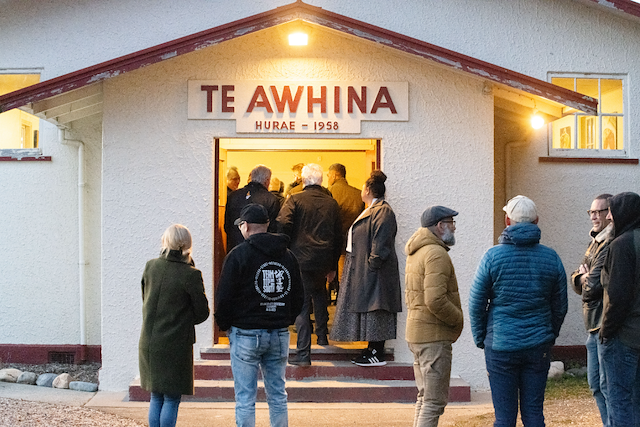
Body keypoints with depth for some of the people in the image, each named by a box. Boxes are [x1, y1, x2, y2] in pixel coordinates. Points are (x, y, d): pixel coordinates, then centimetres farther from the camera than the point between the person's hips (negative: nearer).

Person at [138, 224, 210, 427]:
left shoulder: (150, 267, 2)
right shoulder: (190, 275, -14)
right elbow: (202, 313, -5)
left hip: (148, 343, 5)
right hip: (176, 345, -5)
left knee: (156, 398, 15)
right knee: (172, 399, 2)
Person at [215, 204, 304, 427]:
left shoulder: (239, 254, -8)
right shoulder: (287, 255, 9)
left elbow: (224, 297, -8)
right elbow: (298, 297, 14)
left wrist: (224, 324, 7)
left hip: (246, 334, -5)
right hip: (280, 334, 5)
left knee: (245, 398, -1)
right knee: (277, 395, 12)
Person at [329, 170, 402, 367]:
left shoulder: (382, 212, -16)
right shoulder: (372, 210, 16)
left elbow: (381, 245, -23)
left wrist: (371, 266, -25)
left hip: (374, 272, -11)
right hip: (363, 271, 11)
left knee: (374, 310, -7)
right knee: (368, 310, 13)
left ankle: (378, 354, -3)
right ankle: (372, 349, 19)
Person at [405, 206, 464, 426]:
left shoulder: (416, 253, 15)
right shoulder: (436, 254, -17)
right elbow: (435, 300, -26)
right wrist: (458, 319, -11)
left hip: (416, 333, 10)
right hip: (434, 336, -10)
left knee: (425, 396, 17)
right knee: (434, 401, -7)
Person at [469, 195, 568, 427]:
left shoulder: (493, 256, -7)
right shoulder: (551, 258, 2)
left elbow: (476, 303, -3)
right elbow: (560, 305, 9)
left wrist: (480, 338, 10)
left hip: (501, 347, -2)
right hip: (538, 347, 3)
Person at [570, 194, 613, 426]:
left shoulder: (611, 244, -17)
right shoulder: (595, 242, 16)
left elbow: (592, 287, -20)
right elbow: (576, 280, 15)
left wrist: (586, 282, 1)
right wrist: (584, 278, -6)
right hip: (594, 324, 10)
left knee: (608, 385, -7)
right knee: (595, 384, 15)